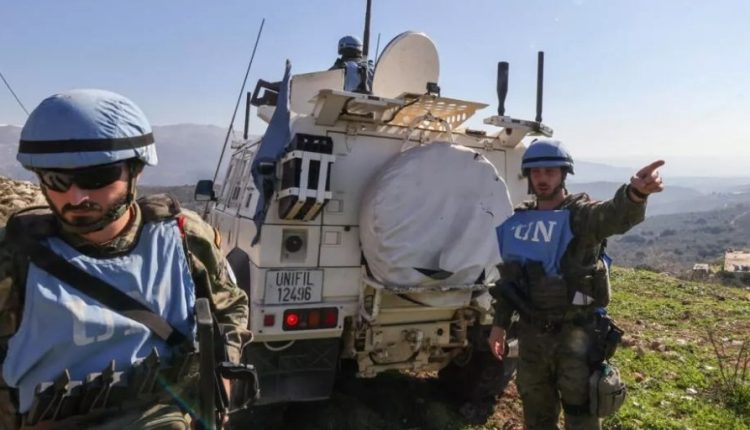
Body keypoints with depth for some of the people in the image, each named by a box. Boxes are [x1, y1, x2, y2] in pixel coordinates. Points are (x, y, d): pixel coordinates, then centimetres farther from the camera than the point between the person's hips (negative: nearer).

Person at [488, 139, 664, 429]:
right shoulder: (519, 221, 4)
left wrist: (635, 193, -59)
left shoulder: (581, 214, -11)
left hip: (574, 330, -4)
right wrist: (500, 323, 10)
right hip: (531, 330, 5)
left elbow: (615, 215, -36)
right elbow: (508, 276, 11)